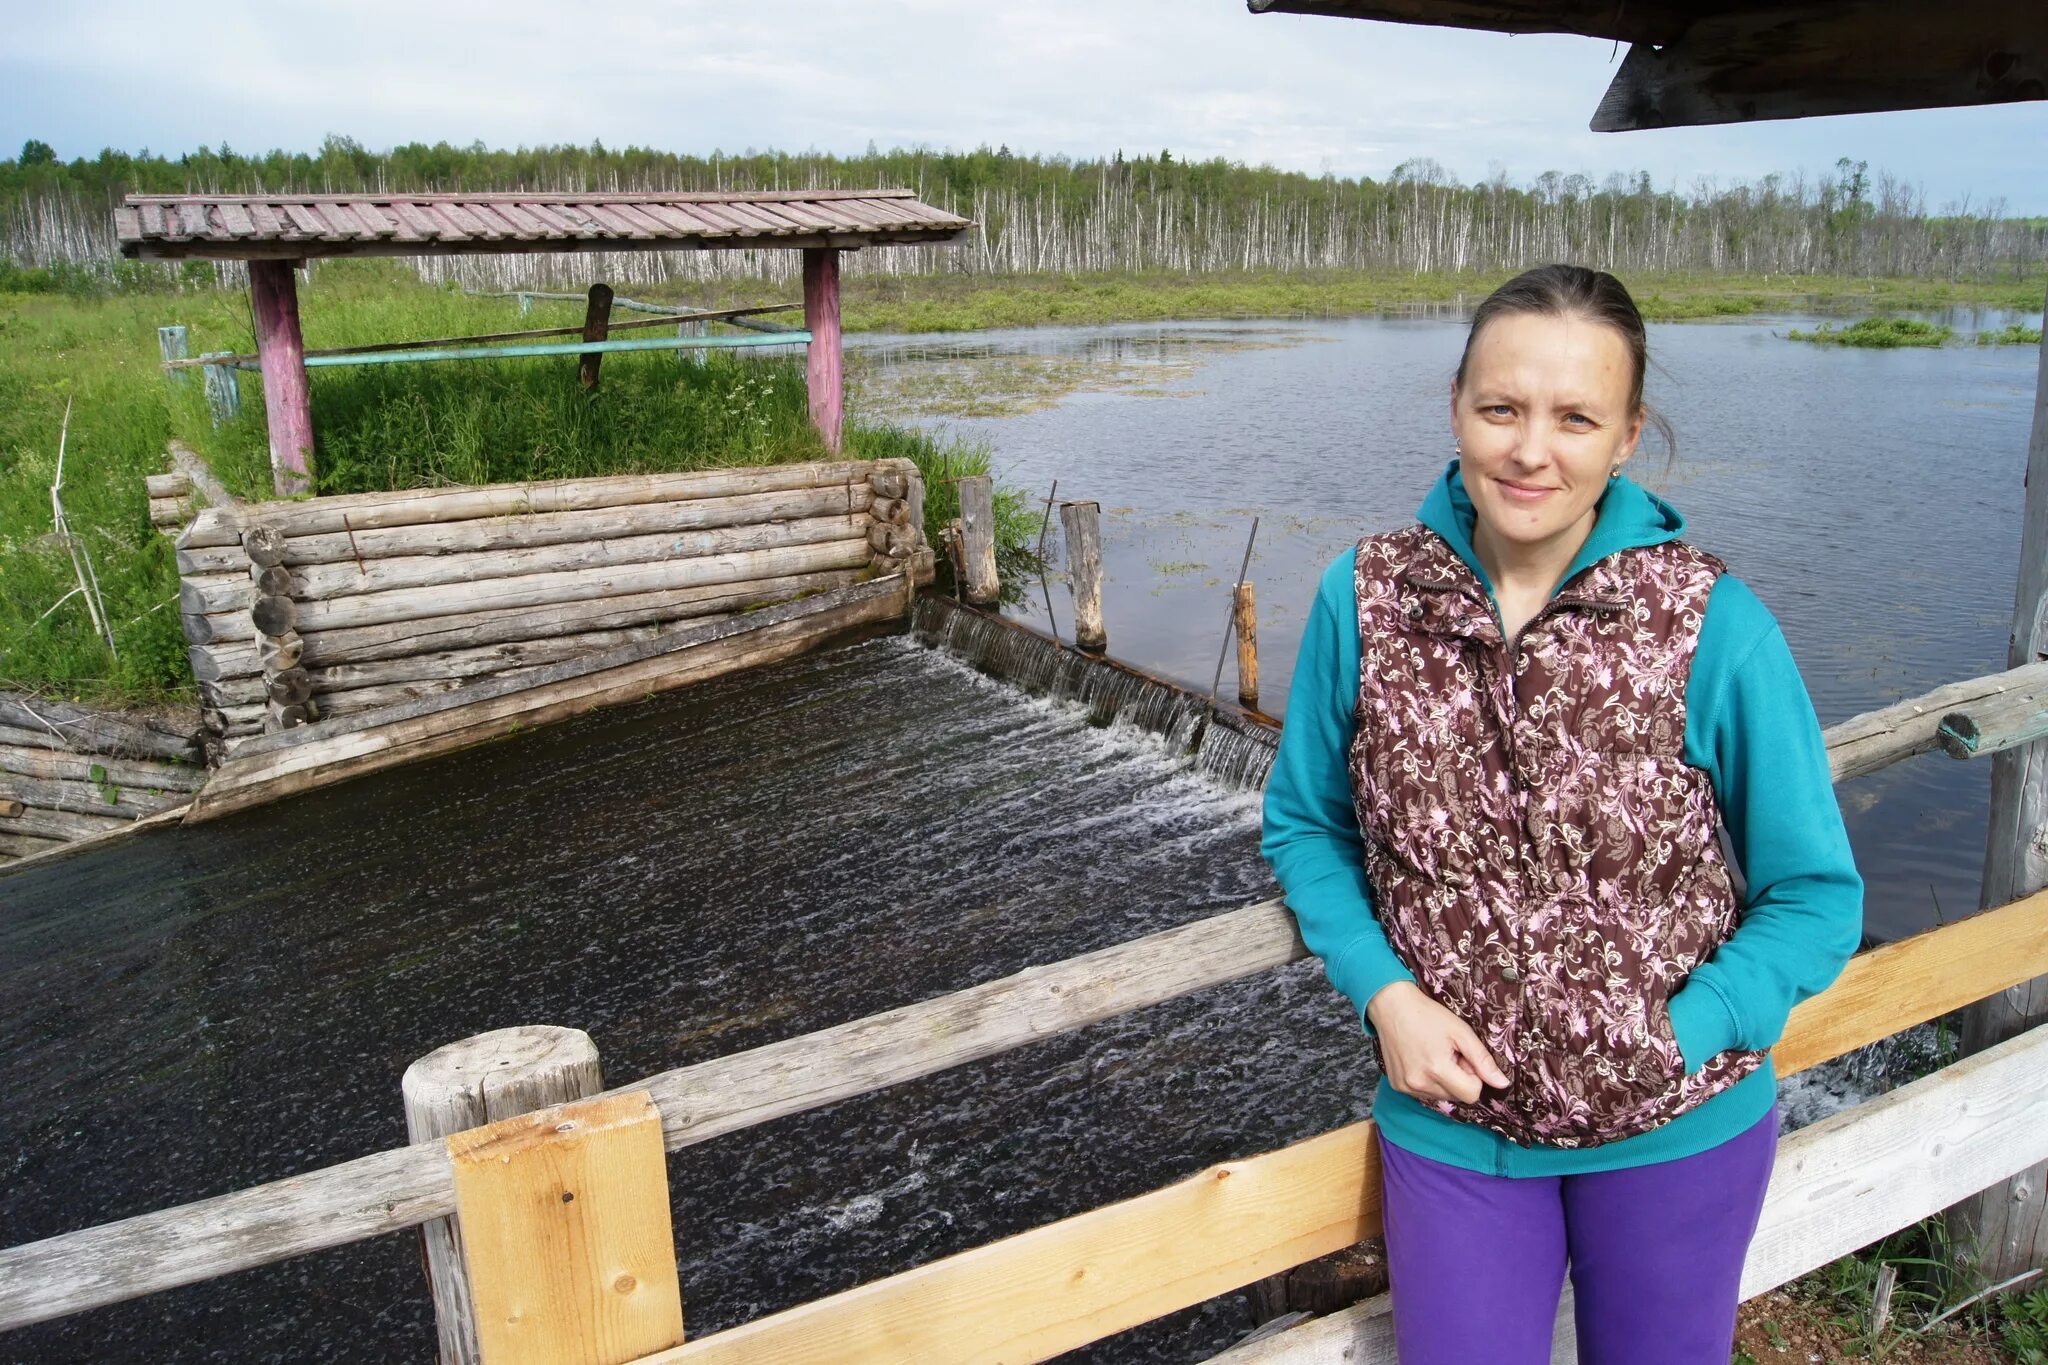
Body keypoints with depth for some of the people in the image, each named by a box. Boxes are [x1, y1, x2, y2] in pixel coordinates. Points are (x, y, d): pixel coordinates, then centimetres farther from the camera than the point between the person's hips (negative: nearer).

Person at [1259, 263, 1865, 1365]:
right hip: (1452, 1121, 1)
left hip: (1678, 1134, 0)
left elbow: (1814, 896, -7)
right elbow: (1305, 824, 1)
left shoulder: (1714, 625, -17)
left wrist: (1670, 1046, -16)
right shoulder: (1364, 598, -12)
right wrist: (1383, 991, -13)